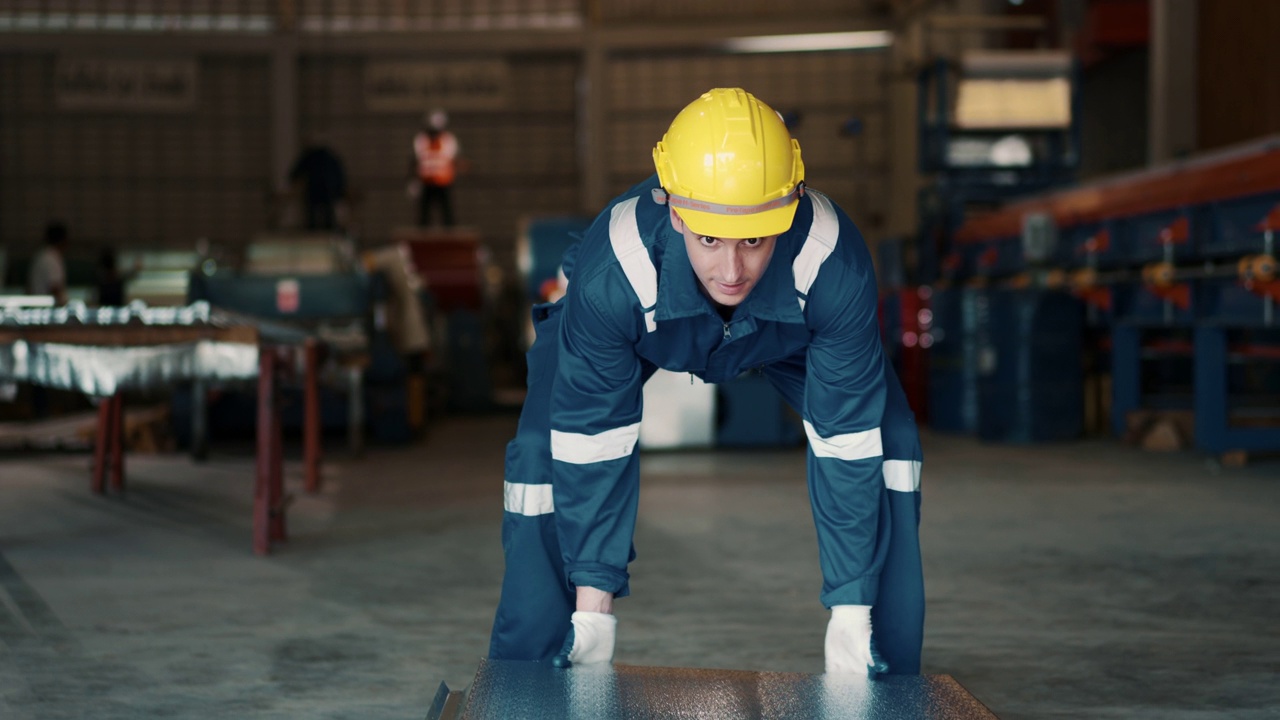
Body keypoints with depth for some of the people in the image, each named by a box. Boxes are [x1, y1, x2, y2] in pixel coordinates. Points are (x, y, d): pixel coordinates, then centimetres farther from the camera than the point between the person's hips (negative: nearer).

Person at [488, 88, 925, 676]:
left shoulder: (833, 266, -41)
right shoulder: (610, 273, -42)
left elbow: (846, 444, -32)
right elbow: (592, 439, -30)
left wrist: (852, 615, -30)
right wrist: (592, 605, -27)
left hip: (785, 331, 1)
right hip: (645, 329, 0)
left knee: (883, 442, -18)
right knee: (542, 452, -20)